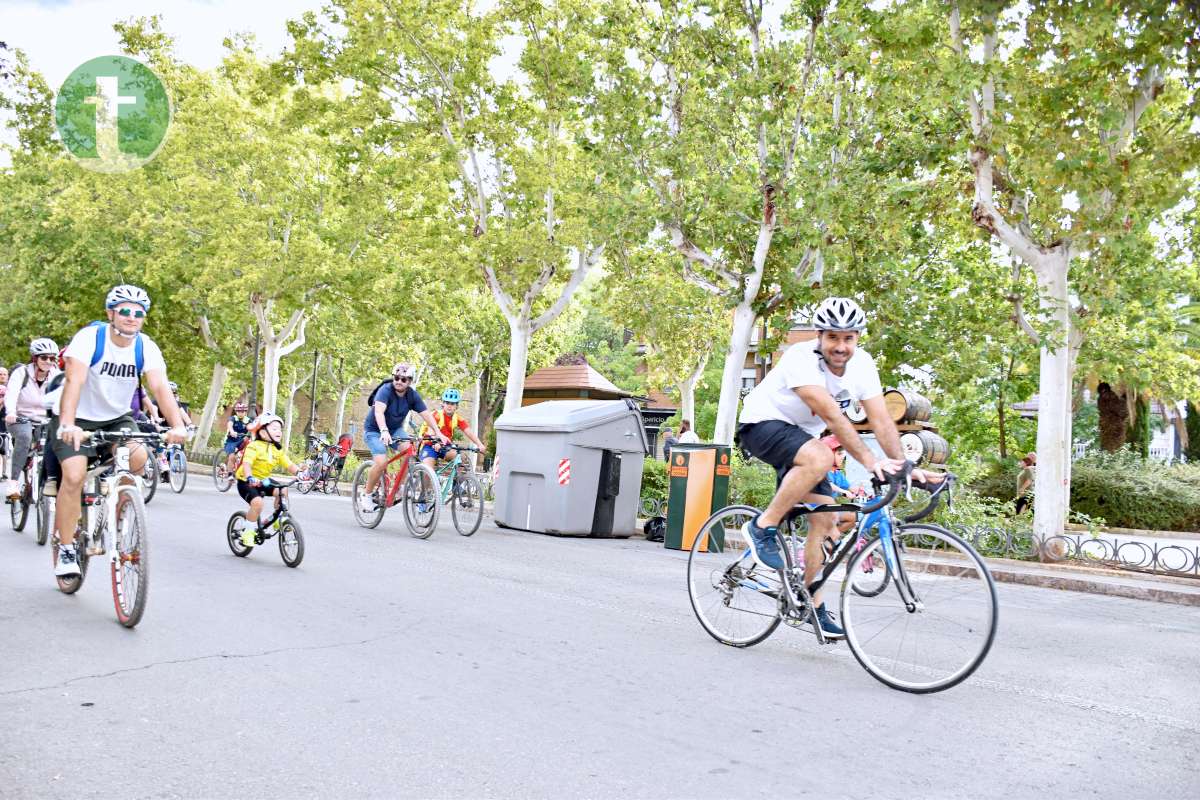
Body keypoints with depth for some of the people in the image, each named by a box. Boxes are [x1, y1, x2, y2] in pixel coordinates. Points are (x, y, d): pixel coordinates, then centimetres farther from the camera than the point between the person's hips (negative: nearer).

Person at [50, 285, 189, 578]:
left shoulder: (146, 347, -12)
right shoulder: (89, 337, -21)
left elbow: (160, 387, -24)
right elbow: (74, 380, -34)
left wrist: (177, 425, -41)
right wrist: (68, 425, -49)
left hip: (116, 418, 3)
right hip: (77, 419, -3)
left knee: (138, 457, -23)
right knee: (74, 476, -20)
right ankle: (65, 548, -4)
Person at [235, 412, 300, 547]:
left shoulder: (278, 450, 2)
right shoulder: (254, 446, -18)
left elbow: (289, 465, -4)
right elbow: (246, 464, -31)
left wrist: (299, 472, -25)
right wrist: (250, 478, -49)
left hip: (263, 481, 7)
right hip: (246, 482, -6)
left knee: (282, 491, -17)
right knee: (257, 502, -30)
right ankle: (248, 531, -9)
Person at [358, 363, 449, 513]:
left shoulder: (412, 395, -11)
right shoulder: (385, 390, -26)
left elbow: (426, 414, -13)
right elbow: (378, 411, -41)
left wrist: (438, 433, -25)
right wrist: (384, 431, -58)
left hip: (395, 429, 4)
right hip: (374, 430, -4)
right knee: (381, 462, -24)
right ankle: (366, 495, -3)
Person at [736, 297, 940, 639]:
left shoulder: (862, 364, -10)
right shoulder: (801, 358, -29)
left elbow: (882, 420, -14)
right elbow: (833, 416, -38)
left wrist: (904, 466, -25)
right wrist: (870, 462, -44)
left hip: (801, 436, 7)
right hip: (762, 424, -7)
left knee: (825, 520, 0)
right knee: (820, 457, -37)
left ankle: (811, 603, 13)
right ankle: (763, 528, -21)